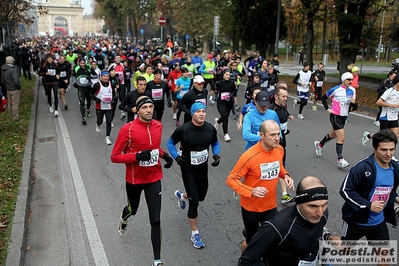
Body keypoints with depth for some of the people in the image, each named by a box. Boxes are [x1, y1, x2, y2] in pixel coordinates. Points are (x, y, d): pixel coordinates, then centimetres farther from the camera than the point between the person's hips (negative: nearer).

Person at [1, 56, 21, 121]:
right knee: (15, 104, 2)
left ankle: (11, 116, 33)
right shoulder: (13, 70, -23)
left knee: (10, 103, 19)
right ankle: (15, 117, 10)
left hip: (8, 90, 8)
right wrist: (19, 87, -14)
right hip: (15, 90, -8)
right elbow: (16, 81, -30)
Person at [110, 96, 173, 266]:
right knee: (133, 210, 25)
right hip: (134, 180, -2)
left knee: (156, 221, -1)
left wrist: (164, 155, -4)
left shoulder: (158, 125, -4)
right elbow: (114, 157, -15)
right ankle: (124, 219, 65)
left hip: (154, 179, 2)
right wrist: (137, 156, -28)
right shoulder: (127, 129, -19)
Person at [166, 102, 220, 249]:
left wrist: (216, 155, -9)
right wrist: (177, 157, -19)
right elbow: (170, 143, -4)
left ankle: (181, 195, 56)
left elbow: (215, 143, 9)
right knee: (194, 201, -5)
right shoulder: (183, 129, -19)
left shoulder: (210, 128, -9)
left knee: (201, 196, 22)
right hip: (188, 169, -5)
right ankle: (195, 234, 14)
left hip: (203, 168, 5)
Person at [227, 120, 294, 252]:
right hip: (251, 208, -4)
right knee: (252, 242, 16)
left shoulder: (279, 150, -9)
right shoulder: (249, 156, -27)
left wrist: (285, 175, -8)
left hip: (270, 206, 4)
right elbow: (231, 179, -20)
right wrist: (251, 192, -33)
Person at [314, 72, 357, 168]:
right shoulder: (335, 89, -14)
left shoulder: (352, 90, 0)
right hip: (335, 116, -6)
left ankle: (319, 144, 49)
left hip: (344, 117, 6)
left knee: (333, 135, 22)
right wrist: (327, 109, -9)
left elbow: (355, 107, 3)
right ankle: (340, 160, -6)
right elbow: (323, 98, -1)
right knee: (341, 137, -14)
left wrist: (353, 103, -19)